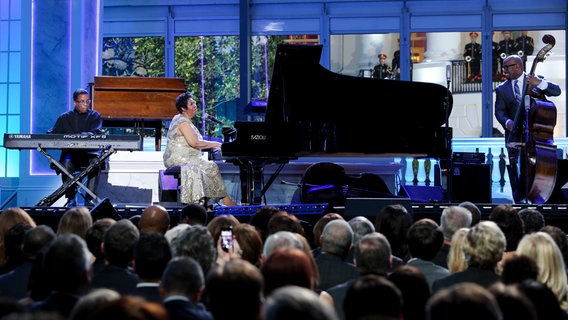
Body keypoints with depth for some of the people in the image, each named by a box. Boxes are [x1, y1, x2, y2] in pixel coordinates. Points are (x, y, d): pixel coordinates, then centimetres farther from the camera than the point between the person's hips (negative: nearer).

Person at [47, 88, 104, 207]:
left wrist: (79, 136, -25)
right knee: (66, 163, -34)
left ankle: (89, 198, -28)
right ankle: (71, 198, -23)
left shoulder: (95, 116, 9)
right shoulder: (65, 117, 14)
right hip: (71, 153, 1)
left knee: (95, 162, -35)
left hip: (90, 153, -1)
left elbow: (97, 133, -8)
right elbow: (52, 133, 9)